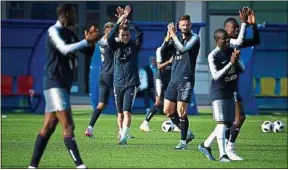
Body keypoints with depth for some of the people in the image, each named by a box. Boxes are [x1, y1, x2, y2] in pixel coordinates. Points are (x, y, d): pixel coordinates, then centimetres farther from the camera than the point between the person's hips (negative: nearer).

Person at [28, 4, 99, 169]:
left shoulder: (70, 34, 15)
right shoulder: (54, 31, -10)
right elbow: (65, 49, -26)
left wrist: (89, 40, 0)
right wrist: (87, 41, -24)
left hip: (64, 84, 9)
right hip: (55, 83, -9)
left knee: (48, 127, 8)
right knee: (68, 126, -13)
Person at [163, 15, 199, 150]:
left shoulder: (194, 38, -3)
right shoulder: (177, 39, 17)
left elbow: (183, 49, -18)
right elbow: (162, 52, 10)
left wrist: (173, 35, -9)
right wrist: (168, 37, -4)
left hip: (186, 79, -7)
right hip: (174, 79, 7)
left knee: (181, 111, -9)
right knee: (168, 111, 7)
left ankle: (183, 141, 1)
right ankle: (187, 133, 19)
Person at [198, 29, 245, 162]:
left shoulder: (232, 51, 6)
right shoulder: (213, 56, -14)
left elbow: (242, 69, 6)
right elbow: (216, 75, -20)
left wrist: (236, 61, -16)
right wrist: (231, 63, -26)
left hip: (231, 92, 7)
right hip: (219, 92, -7)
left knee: (228, 122, 9)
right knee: (221, 122, -13)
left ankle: (206, 145, 23)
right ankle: (222, 155, -13)